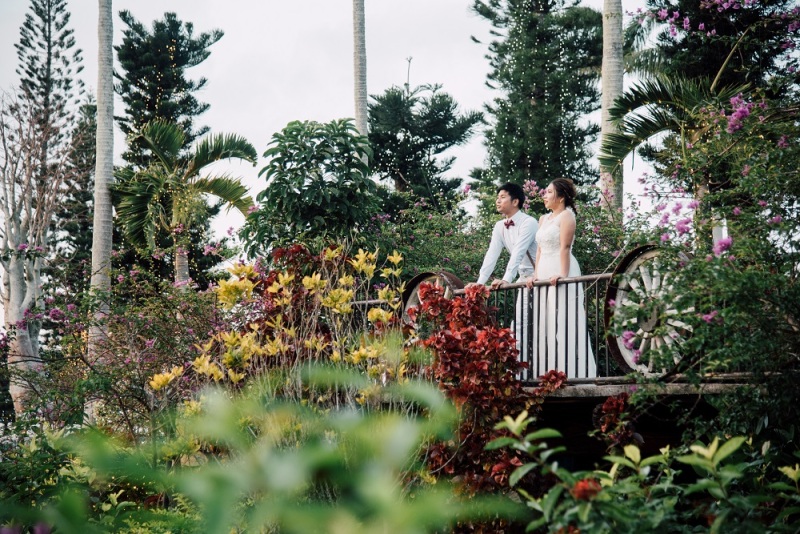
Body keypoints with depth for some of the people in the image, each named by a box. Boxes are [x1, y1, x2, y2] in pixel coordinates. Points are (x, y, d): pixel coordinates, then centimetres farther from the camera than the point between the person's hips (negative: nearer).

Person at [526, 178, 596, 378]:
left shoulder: (566, 216, -5)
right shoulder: (544, 219, 19)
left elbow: (565, 247, -15)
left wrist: (563, 275, -24)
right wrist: (536, 275, 9)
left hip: (560, 274, -9)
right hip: (544, 275, 9)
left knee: (564, 323, -9)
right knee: (546, 324, 7)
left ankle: (570, 372, -9)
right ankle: (550, 372, 9)